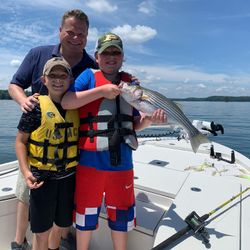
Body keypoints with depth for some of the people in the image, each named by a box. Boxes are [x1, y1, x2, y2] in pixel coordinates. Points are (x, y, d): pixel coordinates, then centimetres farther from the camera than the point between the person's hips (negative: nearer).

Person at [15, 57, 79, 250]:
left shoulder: (76, 107, 1)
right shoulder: (36, 106, -10)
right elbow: (21, 141, -4)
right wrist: (25, 171, -14)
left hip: (69, 176, 4)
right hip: (42, 177, -3)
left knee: (62, 225, 20)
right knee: (42, 231, 11)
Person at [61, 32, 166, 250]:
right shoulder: (89, 76, 0)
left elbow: (135, 124, 12)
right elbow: (65, 102, -16)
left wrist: (150, 119, -8)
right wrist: (101, 91, -19)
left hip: (122, 160, 3)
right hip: (90, 159, -3)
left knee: (121, 214, 18)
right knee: (87, 211, 16)